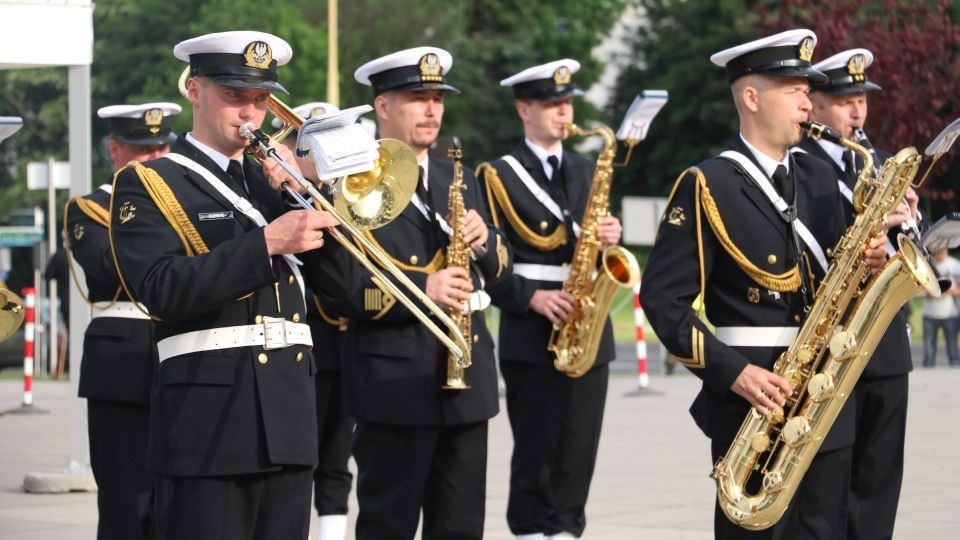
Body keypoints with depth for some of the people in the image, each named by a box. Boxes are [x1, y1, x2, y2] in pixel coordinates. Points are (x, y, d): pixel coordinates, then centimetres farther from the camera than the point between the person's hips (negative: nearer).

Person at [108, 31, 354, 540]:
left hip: (289, 414, 6)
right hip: (207, 417, -6)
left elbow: (335, 274, 13)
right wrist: (267, 242, -22)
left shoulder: (271, 180, 18)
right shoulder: (146, 184, 0)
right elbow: (161, 289, -16)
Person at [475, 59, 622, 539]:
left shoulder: (586, 172, 16)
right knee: (536, 457, -4)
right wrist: (532, 297, -18)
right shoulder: (498, 176, -1)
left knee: (578, 455, 4)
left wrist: (609, 239, -3)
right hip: (531, 338, -5)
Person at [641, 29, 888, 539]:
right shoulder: (707, 187, -7)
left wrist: (865, 263, -2)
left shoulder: (818, 178, 13)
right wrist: (733, 372, -18)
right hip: (752, 402, -6)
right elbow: (663, 298, -10)